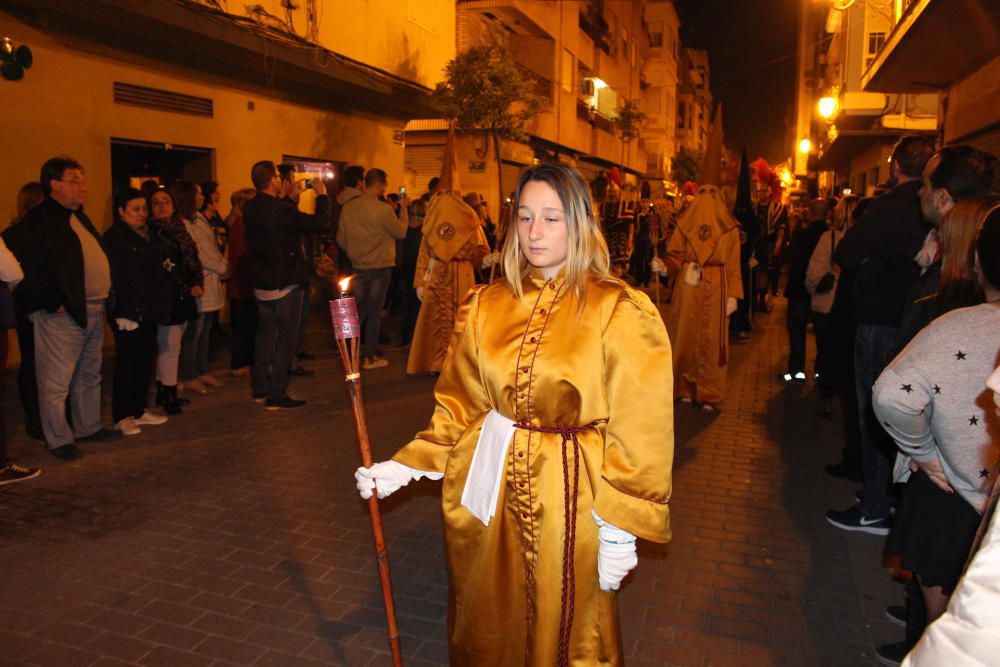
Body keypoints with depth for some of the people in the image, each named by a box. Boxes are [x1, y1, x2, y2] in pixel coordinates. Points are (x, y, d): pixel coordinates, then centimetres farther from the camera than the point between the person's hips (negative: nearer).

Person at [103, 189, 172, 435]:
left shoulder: (149, 237, 17)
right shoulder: (114, 237, -7)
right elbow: (114, 277, -14)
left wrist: (162, 306, 10)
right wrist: (124, 312, -20)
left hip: (149, 311, 7)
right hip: (127, 312, -7)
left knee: (146, 361, 11)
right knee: (126, 363, -1)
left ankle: (138, 409, 23)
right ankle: (121, 416, 9)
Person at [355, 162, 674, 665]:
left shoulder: (621, 313, -11)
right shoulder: (487, 305, 1)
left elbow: (638, 434, -11)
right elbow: (460, 407, 6)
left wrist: (620, 529, -12)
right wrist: (407, 466, -3)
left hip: (569, 498, -3)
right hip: (487, 490, 4)